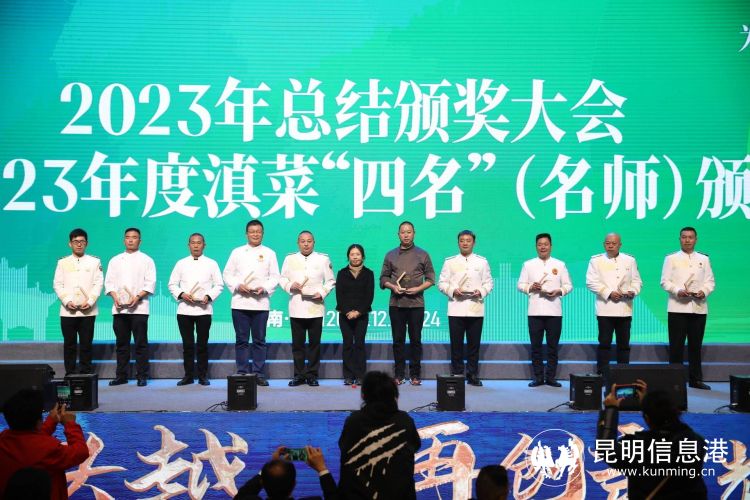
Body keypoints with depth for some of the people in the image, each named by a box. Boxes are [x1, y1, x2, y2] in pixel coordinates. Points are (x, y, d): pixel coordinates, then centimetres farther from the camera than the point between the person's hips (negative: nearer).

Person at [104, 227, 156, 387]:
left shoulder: (146, 260, 6)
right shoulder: (115, 260, 16)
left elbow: (150, 283, -2)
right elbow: (109, 282, 12)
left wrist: (137, 297, -15)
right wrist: (115, 297, -6)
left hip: (139, 308, -3)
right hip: (119, 308, 3)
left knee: (141, 343, -3)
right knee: (121, 343, 7)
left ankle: (142, 376, 1)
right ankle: (121, 375, 14)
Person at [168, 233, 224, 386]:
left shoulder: (211, 263, 8)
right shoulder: (181, 263, 11)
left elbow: (219, 285, 4)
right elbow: (172, 284, 9)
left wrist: (209, 296, -12)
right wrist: (182, 294, -9)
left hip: (204, 309, -1)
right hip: (184, 309, 1)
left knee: (202, 344, 1)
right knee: (187, 344, 3)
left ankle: (203, 375, 8)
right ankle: (188, 375, 10)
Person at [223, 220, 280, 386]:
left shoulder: (269, 253, 10)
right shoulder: (237, 252, 11)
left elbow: (274, 277, 5)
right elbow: (227, 273, 7)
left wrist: (264, 288, -13)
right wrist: (238, 285, -10)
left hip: (260, 302, 0)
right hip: (240, 302, 1)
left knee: (259, 340, 1)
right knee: (242, 340, 2)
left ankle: (259, 374, 6)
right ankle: (242, 373, 7)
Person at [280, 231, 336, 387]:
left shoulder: (323, 259, 6)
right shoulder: (290, 259, 10)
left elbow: (330, 281, 7)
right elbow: (282, 279, 12)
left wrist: (322, 292, -9)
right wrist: (290, 286, -8)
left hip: (315, 308, -1)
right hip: (296, 308, 1)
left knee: (314, 343, 1)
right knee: (297, 343, 3)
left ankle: (312, 375, 10)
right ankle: (299, 375, 12)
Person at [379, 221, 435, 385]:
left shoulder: (422, 255, 6)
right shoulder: (391, 255, 10)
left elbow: (430, 278, 6)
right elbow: (383, 278, 11)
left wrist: (418, 289, -10)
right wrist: (393, 286, -8)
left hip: (416, 303, -1)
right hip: (396, 303, 1)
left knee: (415, 340, 1)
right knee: (398, 340, 4)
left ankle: (415, 374, 8)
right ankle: (399, 374, 10)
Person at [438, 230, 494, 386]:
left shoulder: (482, 261, 11)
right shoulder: (450, 261, 9)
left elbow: (488, 282, 9)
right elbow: (441, 282, 6)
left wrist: (481, 291, -10)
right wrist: (452, 291, -11)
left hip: (476, 309, 0)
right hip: (456, 309, 0)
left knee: (474, 343, 3)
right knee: (456, 343, 0)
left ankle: (472, 375, 11)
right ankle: (456, 374, 8)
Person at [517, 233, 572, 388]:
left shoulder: (560, 265, 9)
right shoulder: (528, 264, 10)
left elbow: (568, 285, 9)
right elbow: (520, 285, 8)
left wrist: (559, 291, -10)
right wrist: (530, 287, -11)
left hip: (554, 311, 0)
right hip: (535, 311, 0)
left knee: (553, 346, 2)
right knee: (536, 346, 1)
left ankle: (551, 377, 9)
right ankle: (538, 377, 8)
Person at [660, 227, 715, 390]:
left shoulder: (704, 259, 14)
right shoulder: (671, 258, 7)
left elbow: (710, 281, 10)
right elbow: (665, 281, 0)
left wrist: (704, 292, -11)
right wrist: (678, 291, -16)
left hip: (699, 308, 2)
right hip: (677, 308, -2)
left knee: (696, 345, 6)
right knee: (676, 345, -2)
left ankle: (695, 378, 13)